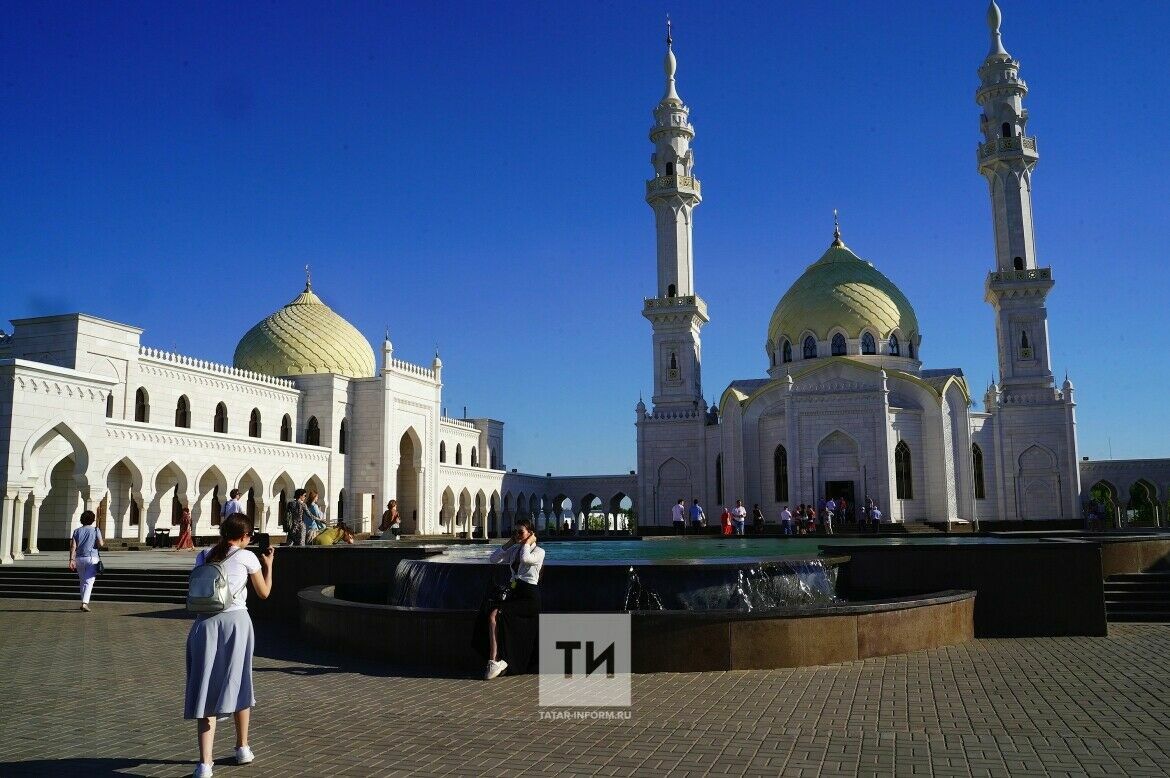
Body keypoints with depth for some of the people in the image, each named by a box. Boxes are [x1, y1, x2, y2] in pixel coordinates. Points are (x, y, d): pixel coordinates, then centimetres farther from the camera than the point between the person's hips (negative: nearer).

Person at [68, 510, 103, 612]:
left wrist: (71, 560, -6)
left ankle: (84, 602, 23)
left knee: (82, 581, 17)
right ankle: (85, 603, -19)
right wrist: (102, 542, 12)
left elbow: (73, 546, -3)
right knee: (89, 582, -5)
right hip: (92, 558, -3)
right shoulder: (96, 530, -1)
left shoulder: (77, 531, 7)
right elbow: (100, 544, -11)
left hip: (79, 558, 3)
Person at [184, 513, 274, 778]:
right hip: (236, 621, -2)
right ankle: (242, 748, 32)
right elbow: (264, 592, 11)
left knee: (206, 689, 3)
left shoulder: (204, 555, 10)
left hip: (205, 623, 2)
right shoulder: (247, 557, 1)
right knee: (238, 684, 16)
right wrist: (268, 564, 25)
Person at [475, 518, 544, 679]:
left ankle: (494, 661, -20)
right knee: (485, 611, -22)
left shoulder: (539, 551, -2)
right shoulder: (514, 549, 18)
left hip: (529, 597, -7)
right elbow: (494, 559, 8)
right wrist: (510, 542, 7)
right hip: (513, 593, 7)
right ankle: (498, 659, -21)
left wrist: (528, 543, -8)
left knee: (495, 614, -26)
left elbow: (525, 558, -25)